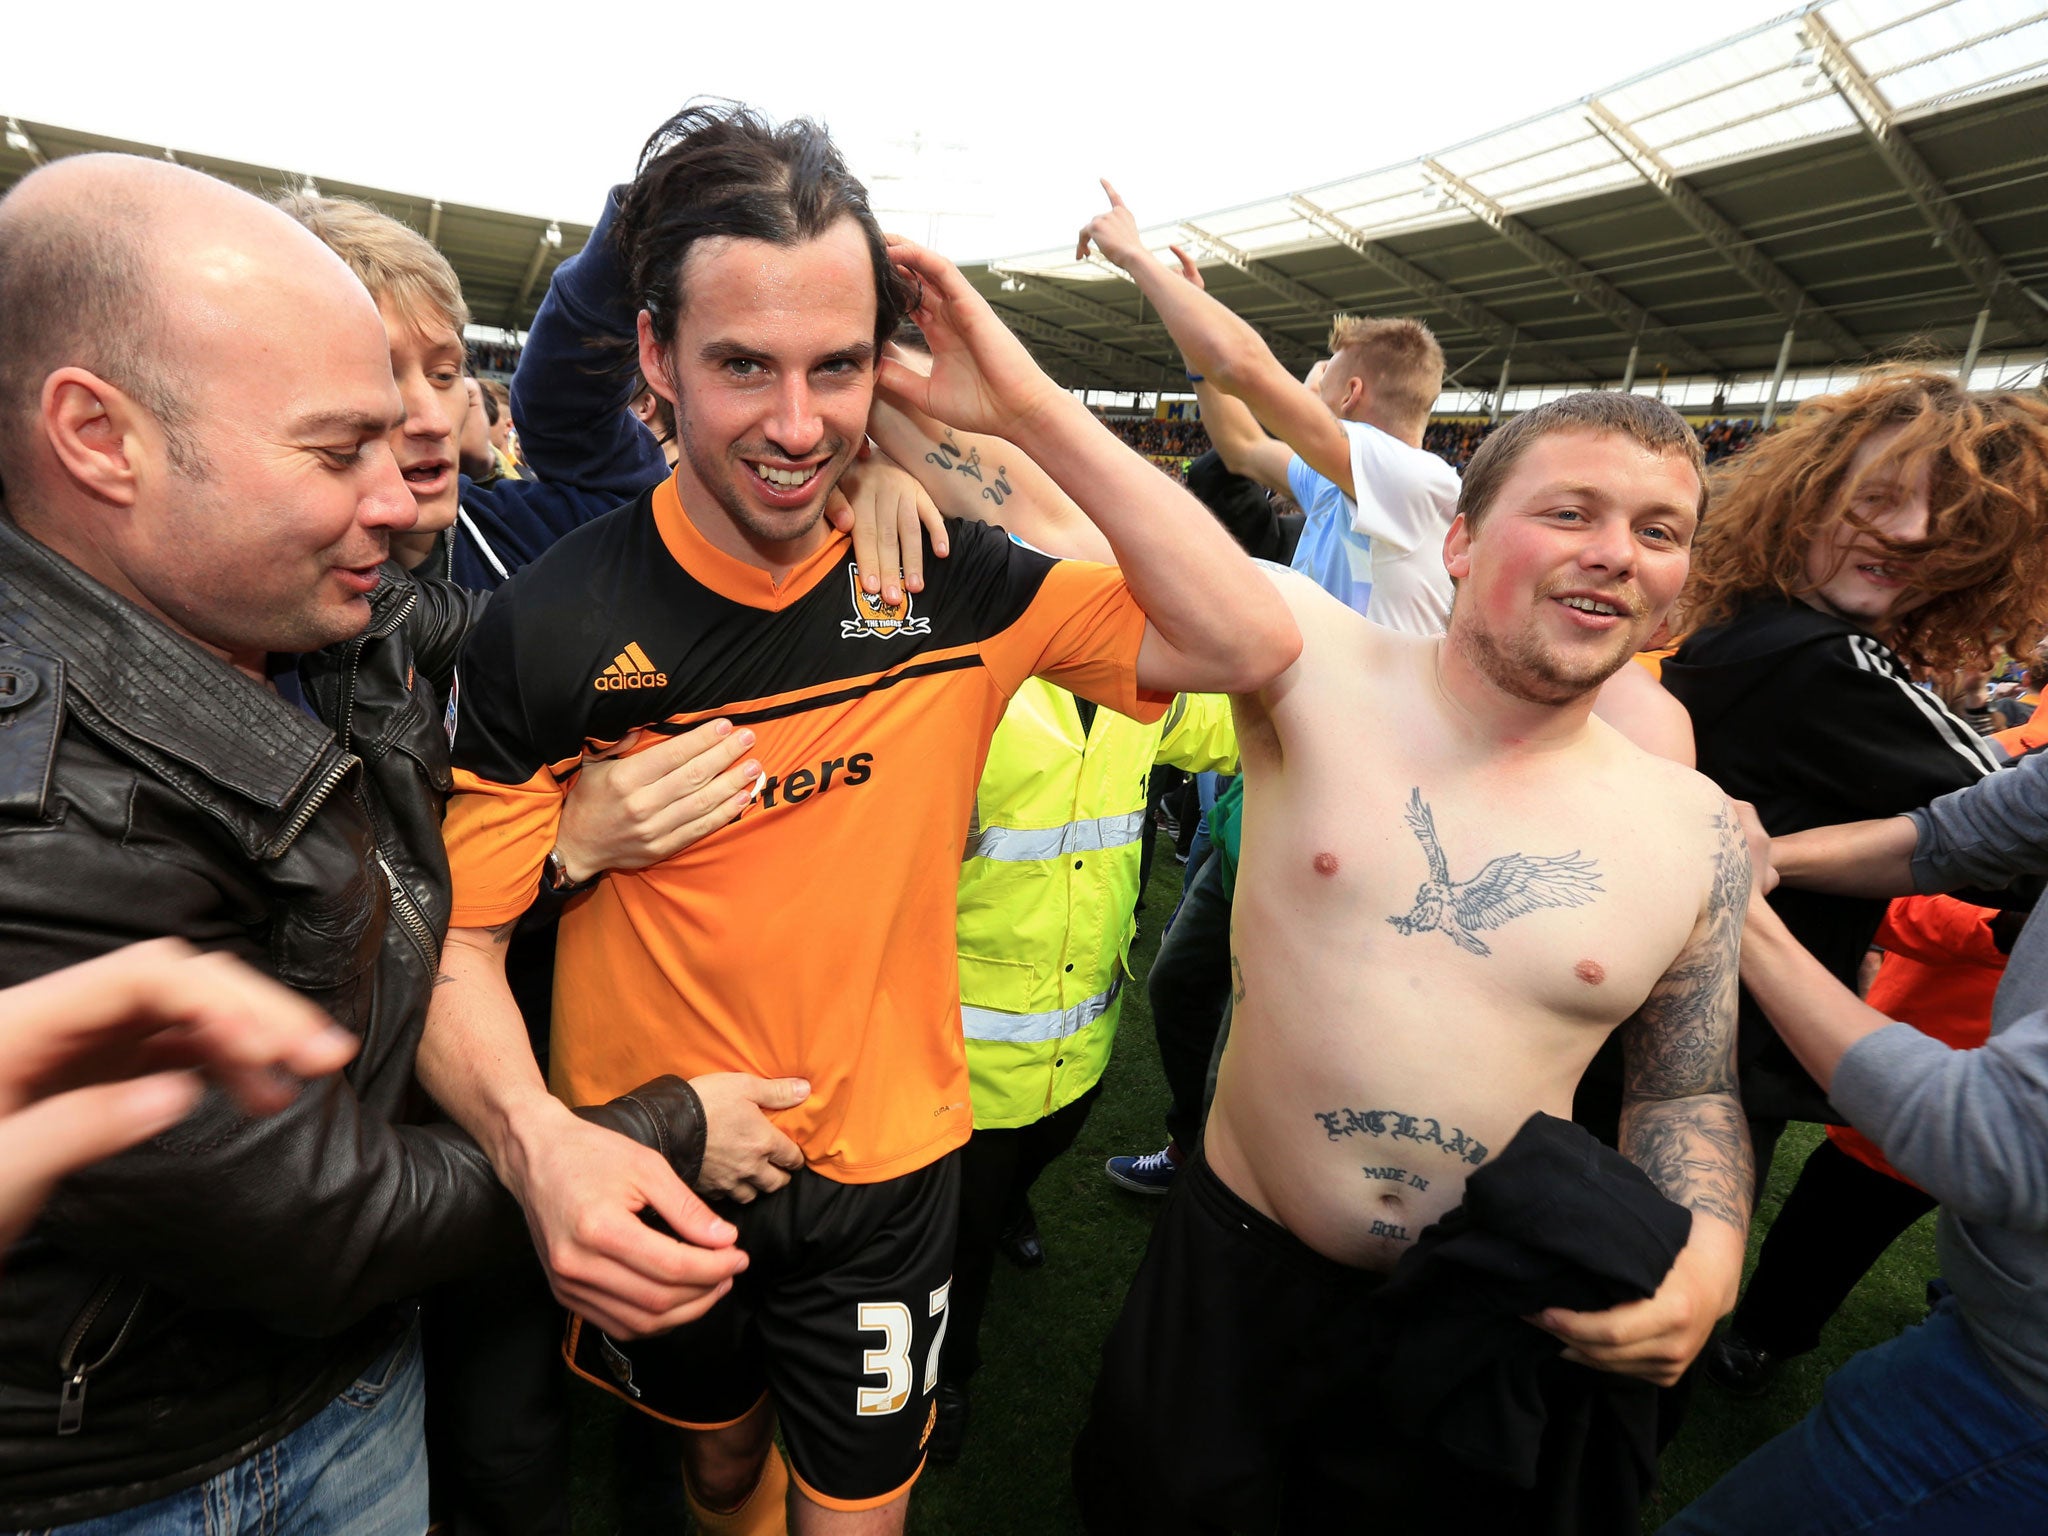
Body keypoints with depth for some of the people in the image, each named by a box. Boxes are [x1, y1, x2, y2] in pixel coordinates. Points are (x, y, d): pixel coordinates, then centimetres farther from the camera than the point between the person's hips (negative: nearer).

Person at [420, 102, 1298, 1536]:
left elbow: (1254, 641, -19)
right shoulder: (551, 622, -18)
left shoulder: (948, 583, -13)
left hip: (884, 1169, 0)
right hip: (642, 1190, 1)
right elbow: (456, 943, -13)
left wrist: (1032, 408, -23)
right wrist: (541, 1142, -33)